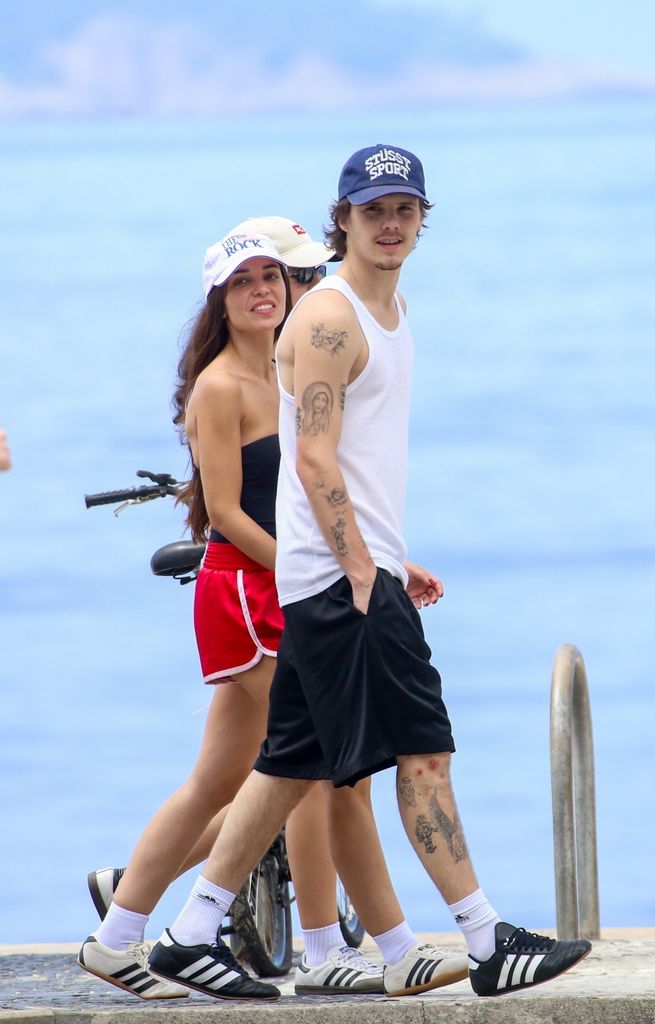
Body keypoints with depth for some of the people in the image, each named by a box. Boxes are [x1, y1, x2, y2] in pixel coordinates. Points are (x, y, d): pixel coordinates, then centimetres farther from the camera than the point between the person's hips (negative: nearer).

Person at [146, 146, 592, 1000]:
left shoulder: (389, 306, 18)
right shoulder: (328, 318, -13)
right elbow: (315, 458, -19)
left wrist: (394, 559, 23)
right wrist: (362, 567, -21)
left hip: (361, 569, 10)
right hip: (340, 575, -10)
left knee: (294, 760, 10)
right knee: (423, 747, -8)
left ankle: (191, 936, 13)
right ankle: (491, 945, -6)